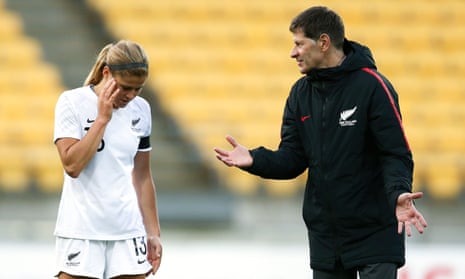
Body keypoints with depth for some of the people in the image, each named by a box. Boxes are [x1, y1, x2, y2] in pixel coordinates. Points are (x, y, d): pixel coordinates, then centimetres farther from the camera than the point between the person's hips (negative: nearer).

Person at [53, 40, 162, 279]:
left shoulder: (140, 110, 7)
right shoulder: (72, 102, -6)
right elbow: (72, 165, -18)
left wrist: (153, 233, 12)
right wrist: (103, 118, -15)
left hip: (128, 232, 4)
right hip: (81, 231, -4)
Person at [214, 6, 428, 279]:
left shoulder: (372, 85, -12)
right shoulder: (301, 93, 7)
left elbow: (397, 153, -15)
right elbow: (292, 160, 5)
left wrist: (399, 194, -33)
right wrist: (254, 160, -13)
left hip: (375, 233, -6)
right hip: (325, 234, 6)